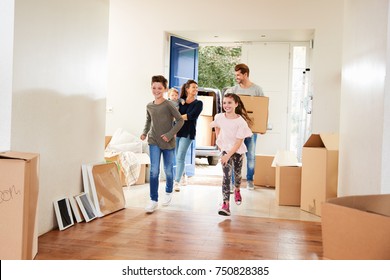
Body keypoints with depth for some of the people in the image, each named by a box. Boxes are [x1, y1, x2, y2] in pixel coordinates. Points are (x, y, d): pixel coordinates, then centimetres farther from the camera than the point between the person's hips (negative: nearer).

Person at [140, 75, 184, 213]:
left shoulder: (168, 105, -13)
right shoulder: (149, 106, 1)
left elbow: (180, 120, -10)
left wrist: (170, 134, -16)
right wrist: (145, 132, 4)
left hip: (168, 142, -2)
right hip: (154, 141, 2)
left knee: (168, 170, 12)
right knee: (154, 171, -8)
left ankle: (168, 193, 38)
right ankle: (153, 200, -1)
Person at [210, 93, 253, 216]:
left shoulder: (241, 122, -21)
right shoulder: (219, 117, -10)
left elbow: (239, 142, -20)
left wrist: (228, 155, -25)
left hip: (238, 151, -1)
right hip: (225, 150, 1)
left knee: (237, 174, 16)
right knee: (226, 176, -12)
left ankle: (237, 191, 51)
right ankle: (226, 204, -17)